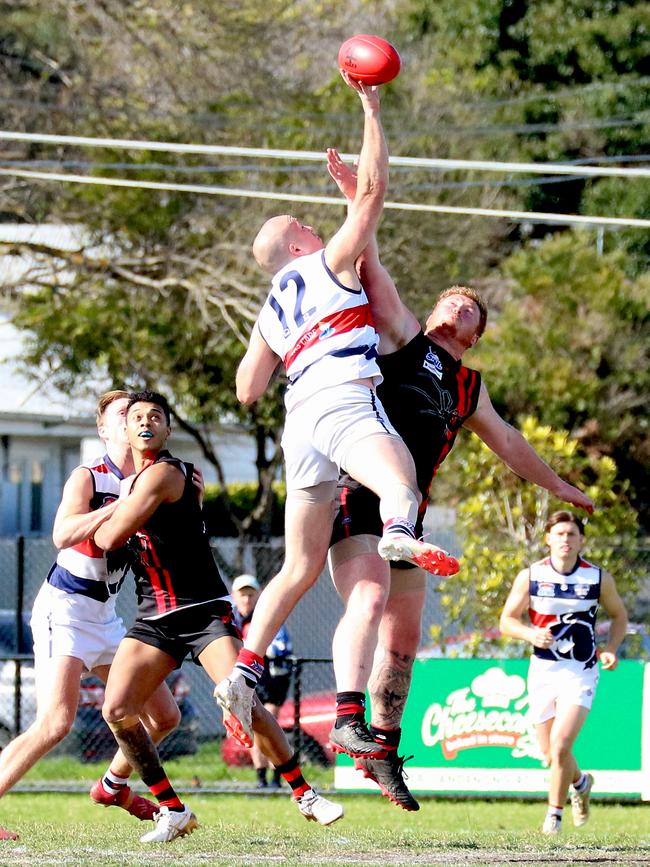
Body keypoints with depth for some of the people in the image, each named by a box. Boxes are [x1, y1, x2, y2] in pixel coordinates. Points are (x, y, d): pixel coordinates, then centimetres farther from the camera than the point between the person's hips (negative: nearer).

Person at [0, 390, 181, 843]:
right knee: (57, 720, -24)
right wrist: (124, 502, -31)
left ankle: (113, 786, 37)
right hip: (64, 607, -8)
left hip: (105, 615, 8)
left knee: (164, 716, 13)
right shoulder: (88, 478, -11)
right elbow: (63, 534, -27)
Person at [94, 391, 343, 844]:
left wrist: (111, 516, 6)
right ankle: (172, 811, 0)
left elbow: (109, 538, -13)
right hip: (154, 618, 8)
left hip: (205, 611, -8)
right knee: (117, 711, -10)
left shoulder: (163, 474, -12)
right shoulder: (133, 478, 15)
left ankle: (305, 794, -6)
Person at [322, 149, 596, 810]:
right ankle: (348, 719, -40)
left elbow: (508, 443, 36)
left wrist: (559, 488, 42)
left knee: (405, 632, 9)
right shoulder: (402, 335, 8)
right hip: (357, 492, -7)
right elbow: (371, 273, -4)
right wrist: (359, 204, -14)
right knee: (371, 592, -27)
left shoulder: (467, 387, 25)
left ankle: (384, 751, 19)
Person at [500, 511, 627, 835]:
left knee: (560, 744, -18)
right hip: (542, 670, 2)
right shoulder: (530, 576, -3)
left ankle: (555, 813, -1)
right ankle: (580, 782, 43)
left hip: (580, 672, -2)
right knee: (550, 754, 9)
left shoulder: (599, 578, -3)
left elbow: (619, 615, 12)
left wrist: (611, 649, -5)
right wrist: (530, 634, -19)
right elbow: (507, 620, 2)